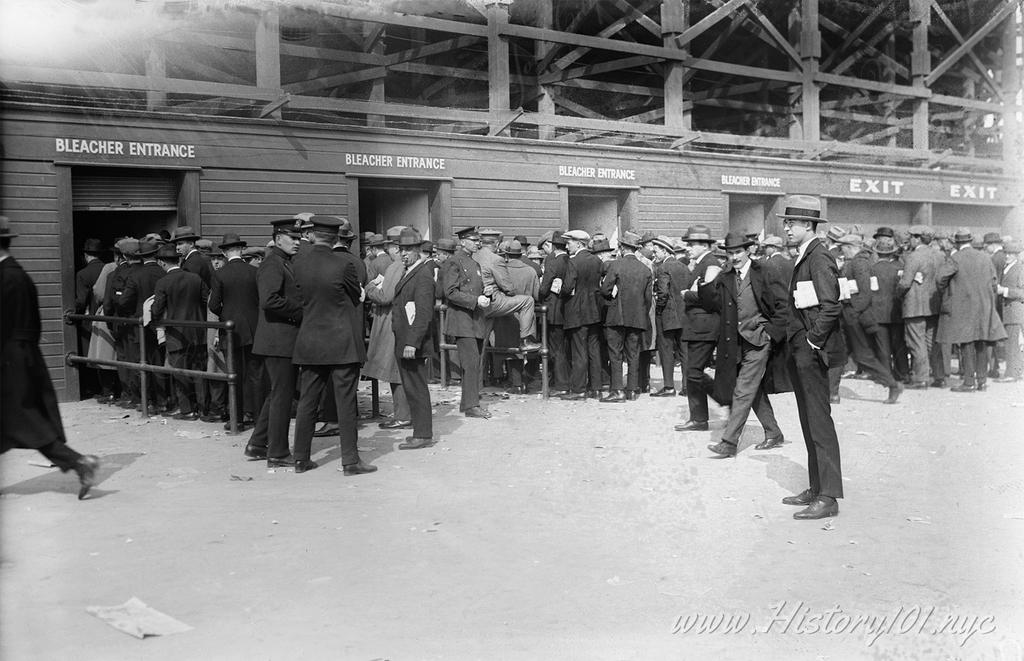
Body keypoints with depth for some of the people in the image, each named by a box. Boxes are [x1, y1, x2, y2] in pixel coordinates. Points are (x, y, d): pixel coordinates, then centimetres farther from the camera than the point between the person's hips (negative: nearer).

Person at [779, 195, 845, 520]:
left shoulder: (819, 257, -15)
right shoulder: (803, 257, 16)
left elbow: (831, 307, -21)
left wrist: (813, 342, -16)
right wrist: (796, 341, 15)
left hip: (813, 352, -10)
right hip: (800, 352, 10)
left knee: (820, 423, -7)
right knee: (809, 423, 14)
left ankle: (828, 497, -3)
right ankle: (817, 489, 22)